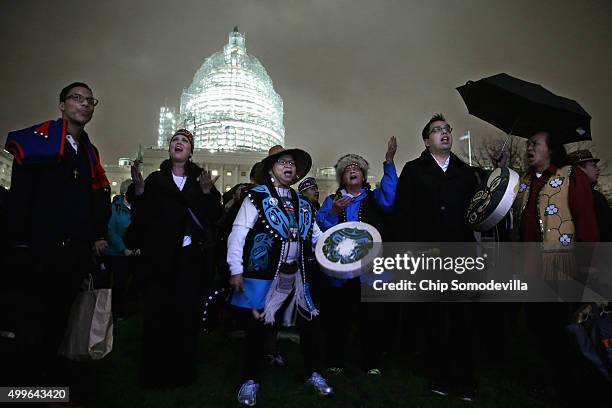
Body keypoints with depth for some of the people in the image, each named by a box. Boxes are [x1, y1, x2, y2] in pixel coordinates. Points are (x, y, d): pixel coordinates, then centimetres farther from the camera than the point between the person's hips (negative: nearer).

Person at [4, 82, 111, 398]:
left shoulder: (89, 153, 14)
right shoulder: (37, 141, -5)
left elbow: (99, 200, 14)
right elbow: (19, 196, -10)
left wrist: (98, 236, 6)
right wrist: (19, 242, -13)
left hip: (76, 252, 6)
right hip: (39, 250, -6)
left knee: (60, 314, 16)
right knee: (34, 315, 6)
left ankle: (50, 368, 32)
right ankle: (30, 377, 22)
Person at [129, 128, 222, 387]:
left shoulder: (201, 179, 8)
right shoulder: (155, 179, 8)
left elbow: (214, 217, 1)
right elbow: (140, 219, 0)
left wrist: (208, 193, -15)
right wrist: (139, 191, -14)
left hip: (191, 258, 0)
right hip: (160, 257, 0)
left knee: (186, 313, 3)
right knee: (157, 313, 1)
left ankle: (183, 371, 18)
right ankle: (154, 371, 17)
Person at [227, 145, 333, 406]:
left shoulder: (303, 203, 13)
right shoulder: (257, 197, -5)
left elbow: (318, 236, 13)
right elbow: (238, 234, -10)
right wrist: (236, 270, -15)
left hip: (296, 277, 5)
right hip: (263, 276, -5)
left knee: (309, 323, 11)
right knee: (257, 327, 5)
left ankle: (313, 373, 32)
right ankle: (250, 380, 25)